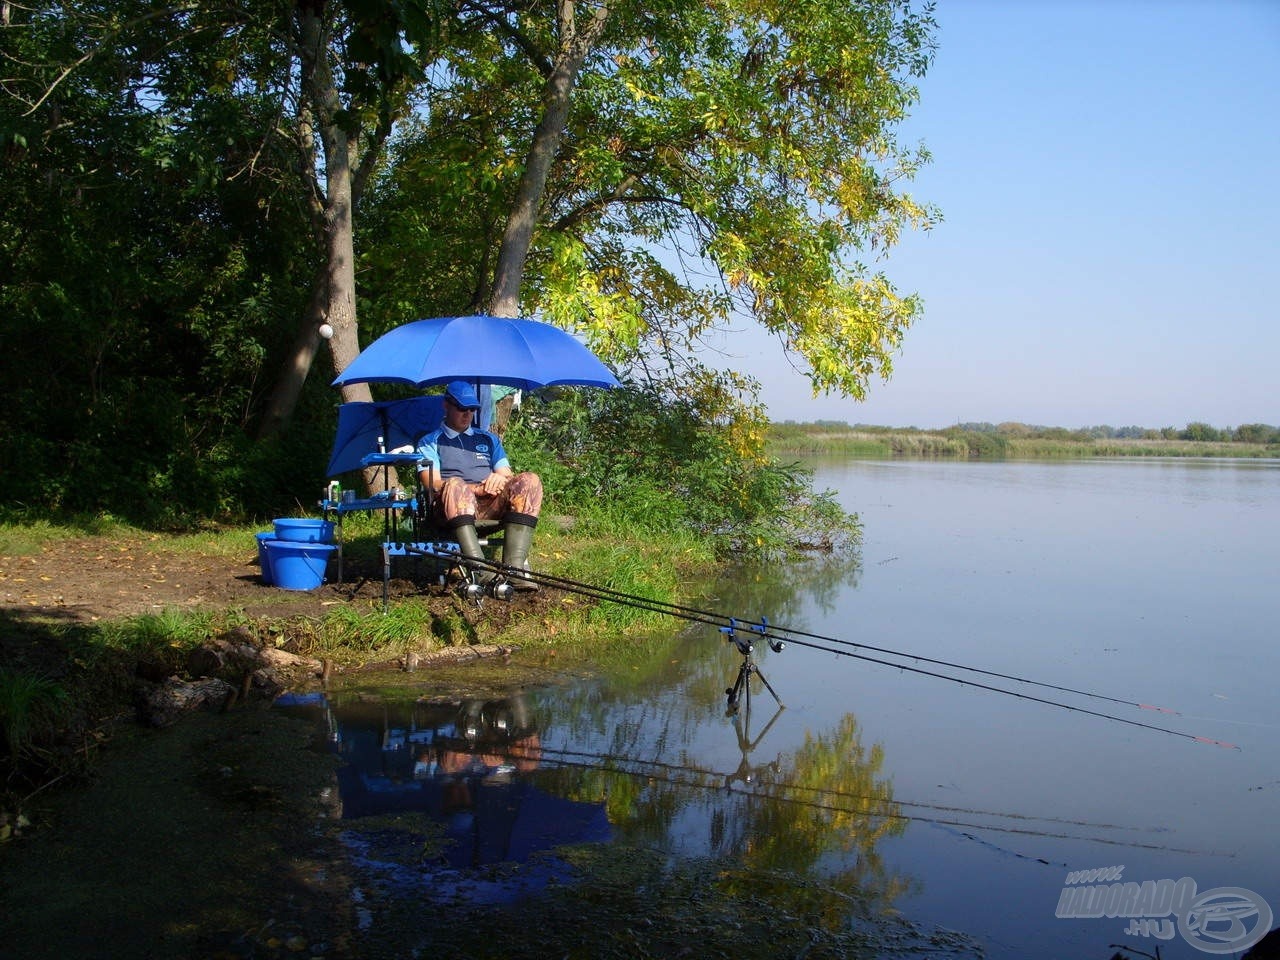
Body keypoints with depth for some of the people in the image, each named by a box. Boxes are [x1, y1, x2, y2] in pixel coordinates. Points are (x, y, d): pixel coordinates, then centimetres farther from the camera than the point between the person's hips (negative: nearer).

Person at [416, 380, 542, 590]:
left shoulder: (488, 439, 30)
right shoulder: (430, 442, 18)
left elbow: (508, 475, 19)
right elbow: (435, 484, 1)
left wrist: (500, 478, -8)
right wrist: (477, 488, -13)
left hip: (493, 506, 4)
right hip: (455, 508, -3)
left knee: (530, 481, -25)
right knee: (455, 484, -38)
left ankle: (515, 566, -38)